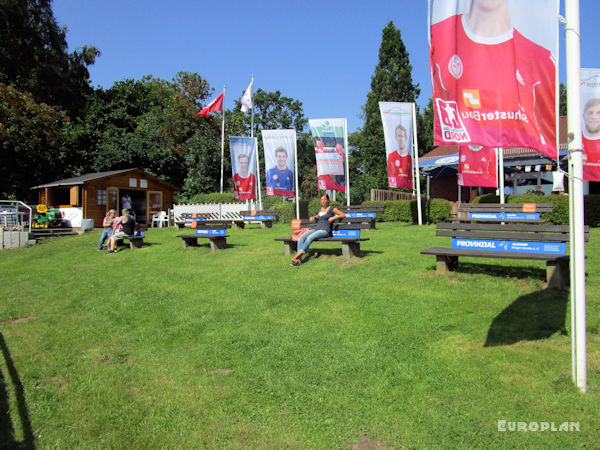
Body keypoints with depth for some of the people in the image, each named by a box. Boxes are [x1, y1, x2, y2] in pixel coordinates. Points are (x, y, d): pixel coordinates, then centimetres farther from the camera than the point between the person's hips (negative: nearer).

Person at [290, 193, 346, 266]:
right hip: (316, 228, 6)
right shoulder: (320, 208, 24)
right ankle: (299, 259, -35)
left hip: (325, 231, -6)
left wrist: (334, 217, -11)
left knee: (309, 237, -34)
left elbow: (343, 215, 3)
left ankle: (297, 256, -39)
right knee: (301, 238, -22)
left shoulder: (332, 209, 7)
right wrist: (314, 217, 23)